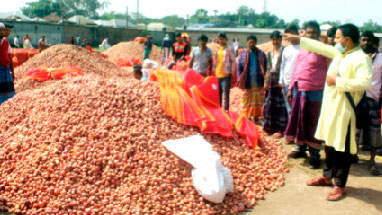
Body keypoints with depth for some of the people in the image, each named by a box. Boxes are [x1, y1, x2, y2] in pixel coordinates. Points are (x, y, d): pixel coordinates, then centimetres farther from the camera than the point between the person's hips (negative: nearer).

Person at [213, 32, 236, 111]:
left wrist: (231, 72, -9)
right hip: (217, 76, 6)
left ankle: (226, 110, -3)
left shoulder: (229, 49, -2)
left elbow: (233, 61, -4)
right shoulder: (217, 49, 14)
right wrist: (213, 71, 12)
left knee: (226, 95, -7)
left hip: (226, 76, -6)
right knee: (218, 95, 12)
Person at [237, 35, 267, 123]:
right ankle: (248, 118, 12)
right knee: (247, 101, 2)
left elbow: (265, 67, 8)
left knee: (258, 100, 2)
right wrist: (240, 80, -5)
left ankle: (256, 118, 12)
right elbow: (239, 67, 4)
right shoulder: (243, 54, 3)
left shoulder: (261, 54, 7)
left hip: (258, 82, 1)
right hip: (247, 82, -1)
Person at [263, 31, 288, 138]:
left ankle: (280, 129, 4)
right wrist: (266, 81, 12)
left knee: (280, 106, -3)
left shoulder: (284, 51, -5)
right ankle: (270, 128, 19)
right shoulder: (270, 53, 17)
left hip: (280, 82, -6)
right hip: (271, 83, 7)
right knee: (269, 105, 8)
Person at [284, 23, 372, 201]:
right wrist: (299, 39, 25)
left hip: (343, 109, -9)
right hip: (329, 105, 9)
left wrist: (338, 81, -22)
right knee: (329, 143, 19)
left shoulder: (361, 58, -16)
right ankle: (327, 177, 34)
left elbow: (365, 82, -29)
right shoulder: (339, 53, 10)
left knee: (343, 148, 1)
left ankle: (340, 185, 12)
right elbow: (320, 47, 22)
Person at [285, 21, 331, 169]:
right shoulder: (302, 49, 12)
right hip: (299, 90, 6)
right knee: (298, 120, 14)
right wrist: (291, 88, 13)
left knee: (313, 123, 2)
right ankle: (300, 148, 30)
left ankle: (314, 154, 13)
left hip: (314, 92, -6)